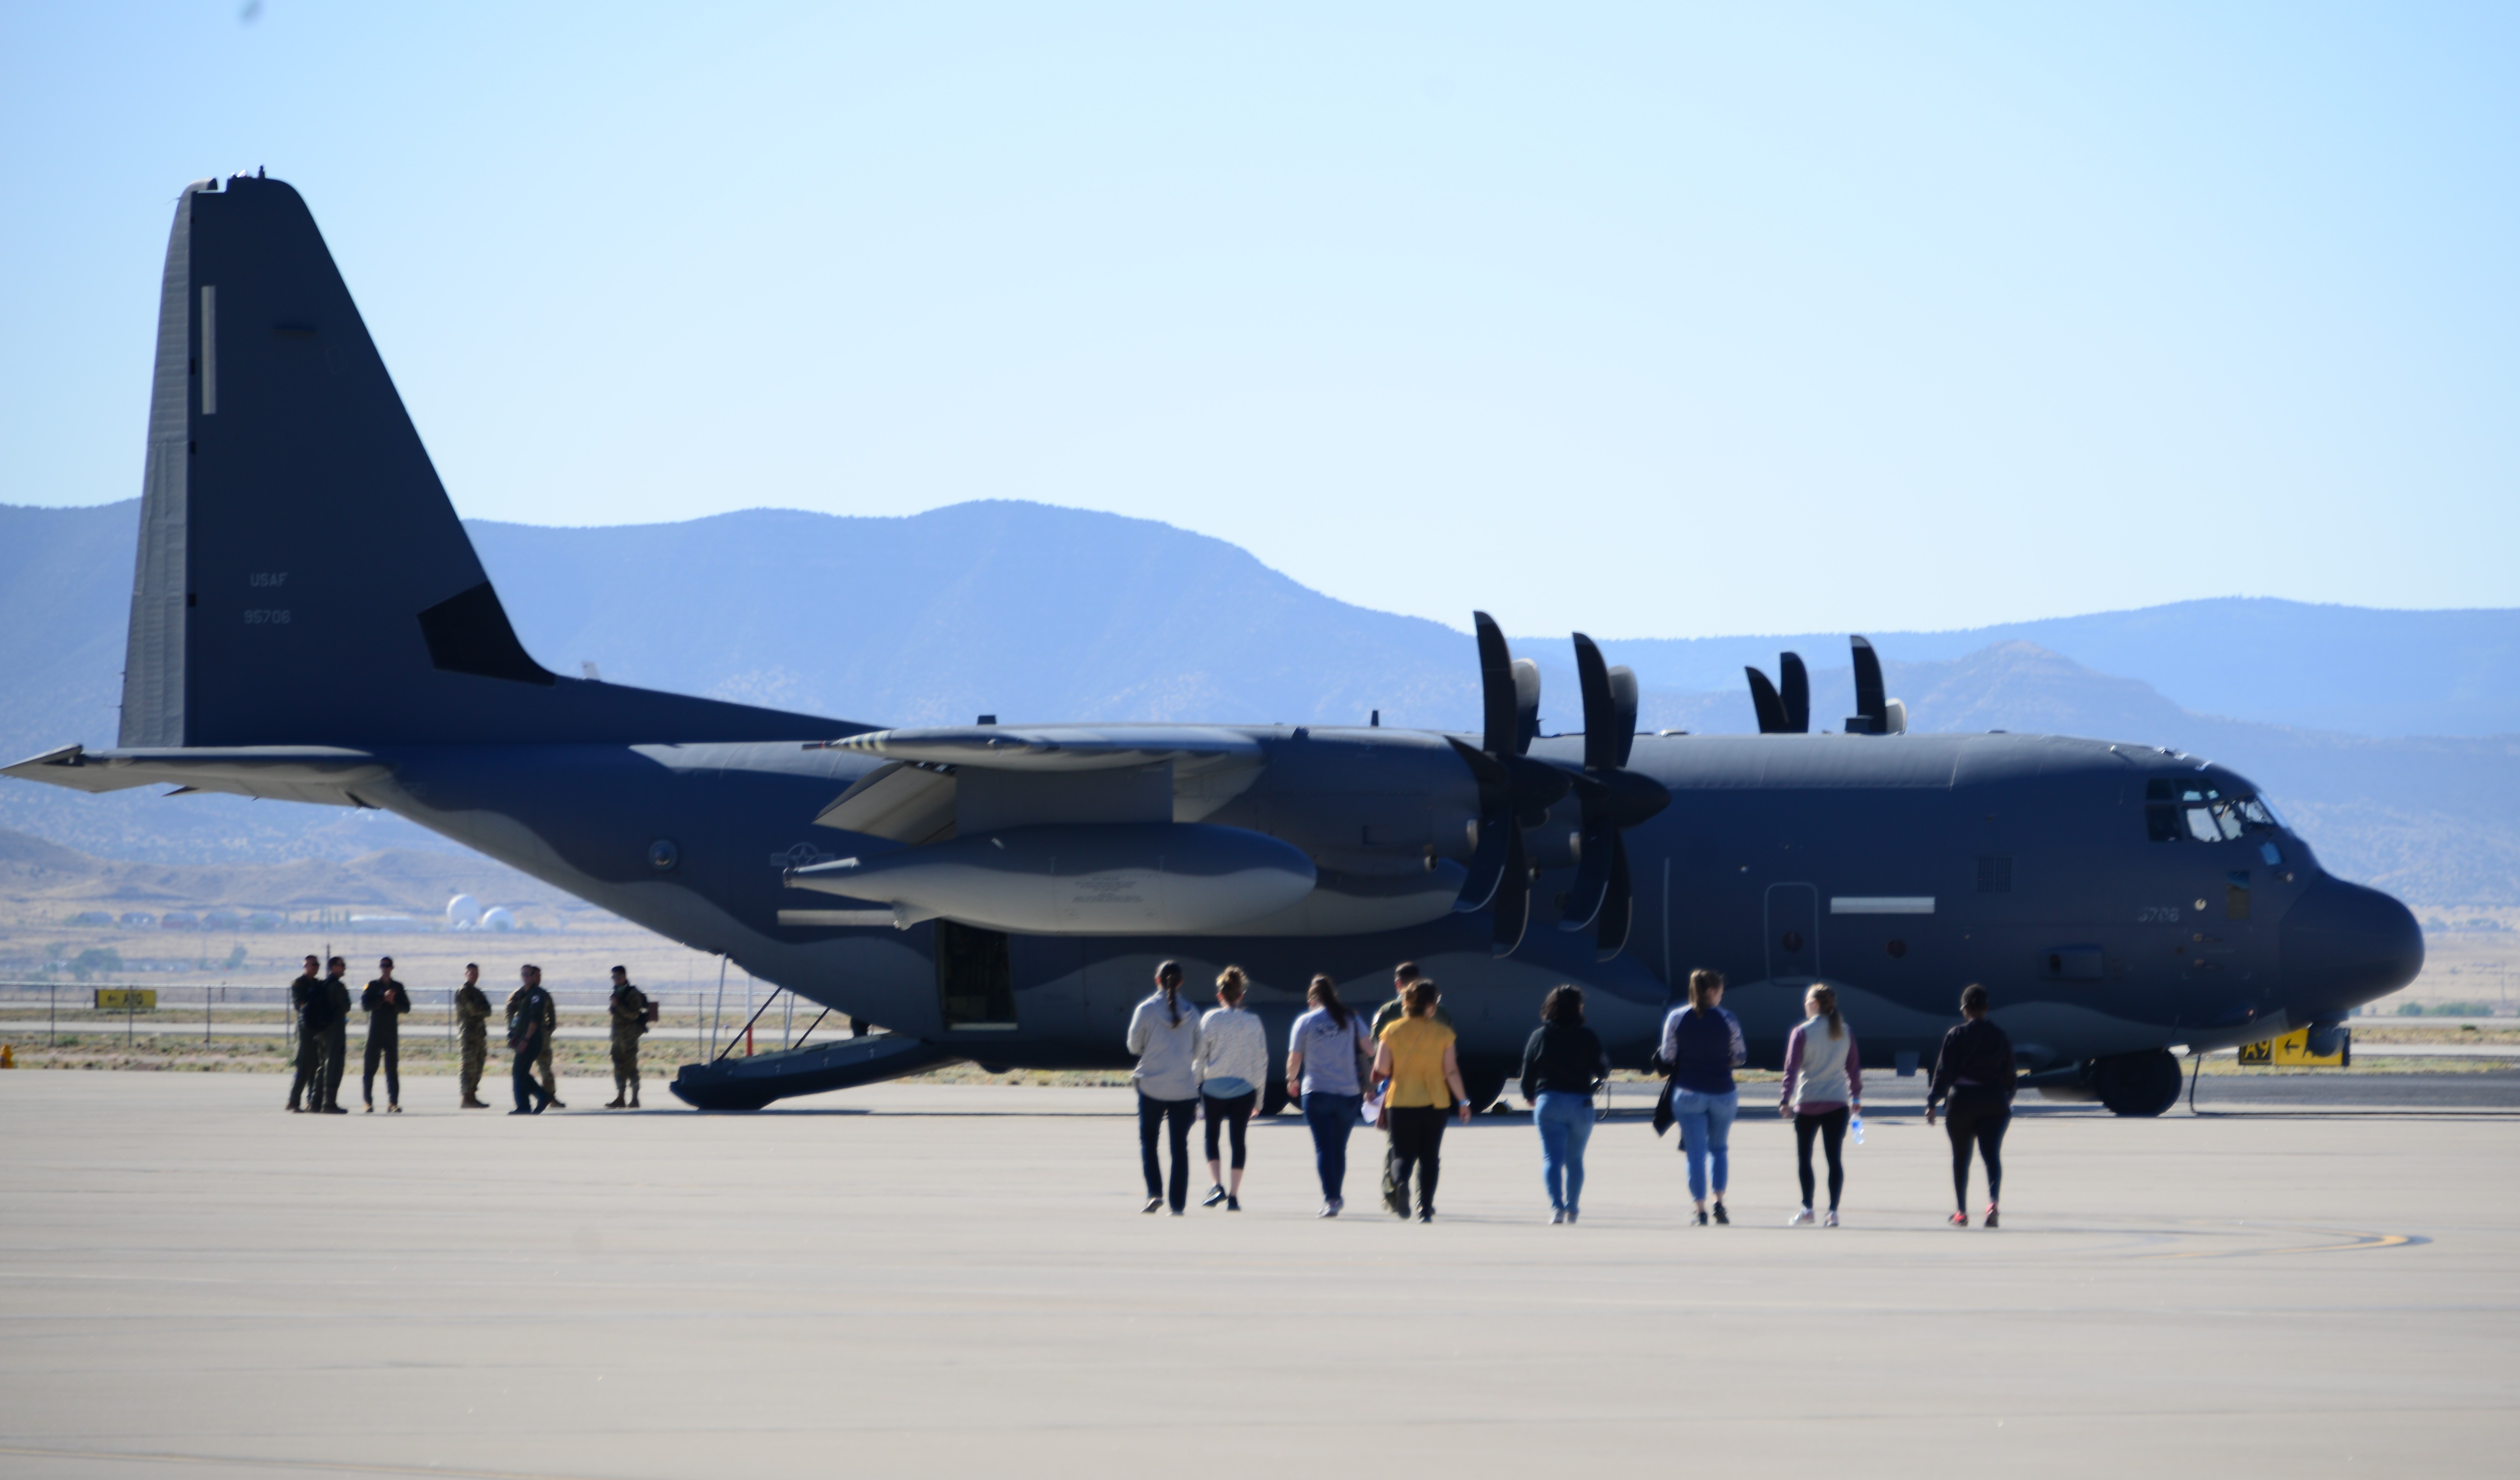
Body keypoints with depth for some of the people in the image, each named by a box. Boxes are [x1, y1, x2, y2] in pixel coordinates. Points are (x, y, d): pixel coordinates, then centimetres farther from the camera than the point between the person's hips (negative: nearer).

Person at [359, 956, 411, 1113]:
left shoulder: (398, 987, 11)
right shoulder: (372, 986, 5)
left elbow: (406, 1008, 7)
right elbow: (365, 1006, -8)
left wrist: (393, 1002, -10)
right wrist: (383, 999, -15)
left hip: (392, 1033, 2)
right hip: (375, 1032, -2)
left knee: (393, 1069, -1)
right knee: (370, 1068, -3)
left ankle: (393, 1103, -1)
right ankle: (368, 1102, 3)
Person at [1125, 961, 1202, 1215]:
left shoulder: (1146, 1010, -7)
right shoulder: (1191, 1015, 0)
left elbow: (1134, 1046, 1)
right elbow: (1197, 1051, 5)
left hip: (1152, 1086, -2)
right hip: (1185, 1089, 2)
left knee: (1148, 1140, 13)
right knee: (1180, 1146, 8)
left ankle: (1155, 1192, -4)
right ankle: (1178, 1203, 5)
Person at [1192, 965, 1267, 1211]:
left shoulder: (1210, 1020, -5)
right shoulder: (1253, 1022, 0)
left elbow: (1199, 1056, -3)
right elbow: (1261, 1061, 3)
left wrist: (1196, 1082, 8)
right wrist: (1259, 1096, 11)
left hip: (1214, 1087, -1)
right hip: (1245, 1088, 1)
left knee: (1212, 1137, 13)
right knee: (1238, 1140, 7)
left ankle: (1216, 1185, -5)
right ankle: (1234, 1197, 5)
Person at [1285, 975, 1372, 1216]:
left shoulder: (1305, 1022, -1)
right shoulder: (1352, 1021, 3)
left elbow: (1294, 1060, 3)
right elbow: (1370, 1050, 3)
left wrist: (1292, 1081, 23)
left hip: (1316, 1093, -2)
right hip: (1348, 1093, 2)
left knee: (1324, 1148, -3)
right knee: (1340, 1148, 16)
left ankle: (1330, 1200, -14)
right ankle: (1338, 1196, 25)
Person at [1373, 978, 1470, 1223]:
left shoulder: (1393, 1031, -2)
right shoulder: (1442, 1033, -4)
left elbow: (1381, 1070, -5)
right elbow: (1451, 1071, -5)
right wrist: (1463, 1102, 4)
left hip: (1400, 1102, 0)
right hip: (1434, 1102, 0)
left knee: (1402, 1154, 6)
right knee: (1429, 1157, 11)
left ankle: (1400, 1182, -26)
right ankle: (1425, 1209, 6)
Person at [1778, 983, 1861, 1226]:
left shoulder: (1802, 1032, -7)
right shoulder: (1846, 1033, 4)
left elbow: (1792, 1069, -9)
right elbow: (1854, 1067, 9)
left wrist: (1785, 1100, -7)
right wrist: (1856, 1097, 18)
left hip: (1807, 1103, -3)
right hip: (1838, 1103, 3)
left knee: (1804, 1157, 8)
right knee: (1835, 1158, 4)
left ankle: (1807, 1209, 1)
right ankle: (1833, 1211, -1)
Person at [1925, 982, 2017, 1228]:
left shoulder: (1956, 1037, -6)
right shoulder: (2002, 1037, 4)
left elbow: (1944, 1072, -8)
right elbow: (2009, 1075, 10)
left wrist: (1932, 1103, -4)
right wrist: (2007, 1102, 24)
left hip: (1963, 1101, -2)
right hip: (1995, 1102, 2)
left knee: (1960, 1159, 11)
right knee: (1992, 1154, -2)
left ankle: (1961, 1212, 15)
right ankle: (1993, 1200, -27)